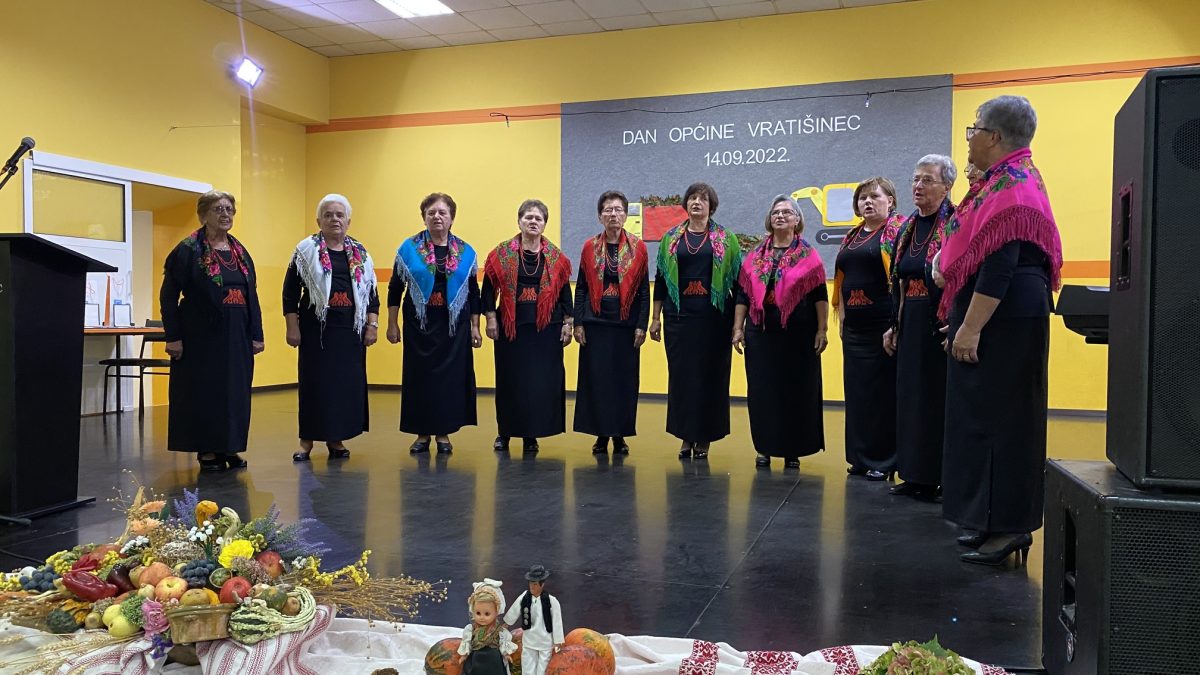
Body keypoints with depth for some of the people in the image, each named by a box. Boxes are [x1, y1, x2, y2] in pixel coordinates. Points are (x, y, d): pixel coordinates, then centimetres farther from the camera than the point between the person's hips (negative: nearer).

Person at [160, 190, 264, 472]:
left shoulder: (240, 251, 11)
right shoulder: (188, 250, -4)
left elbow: (252, 295, 12)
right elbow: (168, 295, -7)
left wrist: (256, 334, 7)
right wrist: (173, 336, -12)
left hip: (236, 335, 5)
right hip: (202, 335, -5)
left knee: (235, 392, 7)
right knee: (203, 392, 2)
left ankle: (229, 447, 18)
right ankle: (206, 451, 11)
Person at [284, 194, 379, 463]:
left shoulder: (360, 253, 10)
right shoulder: (306, 250, 2)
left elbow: (371, 292, 11)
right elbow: (290, 291, -1)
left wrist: (372, 325, 3)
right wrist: (292, 327, -7)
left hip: (351, 330, 3)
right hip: (317, 329, -3)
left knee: (348, 383, 4)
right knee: (314, 382, -1)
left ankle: (335, 438, 16)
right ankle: (307, 440, 10)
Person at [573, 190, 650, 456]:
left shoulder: (638, 247, 1)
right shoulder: (590, 247, 4)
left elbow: (644, 290, 1)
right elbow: (580, 288, 5)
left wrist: (641, 326, -5)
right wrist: (578, 323, -1)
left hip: (626, 324, -1)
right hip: (595, 324, 1)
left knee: (624, 379, 4)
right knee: (596, 379, 3)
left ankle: (620, 435, 15)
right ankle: (601, 434, 14)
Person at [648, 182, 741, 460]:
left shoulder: (726, 239, 5)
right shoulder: (671, 238, 9)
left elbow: (737, 279, 4)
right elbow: (660, 279, 10)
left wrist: (738, 321, -1)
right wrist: (655, 318, 6)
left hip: (714, 317, -1)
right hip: (679, 315, 1)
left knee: (710, 374, 1)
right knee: (681, 374, 2)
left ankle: (704, 438, 11)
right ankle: (686, 436, 14)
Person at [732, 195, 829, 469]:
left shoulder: (808, 256, 3)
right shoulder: (755, 256, 10)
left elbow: (820, 296, -1)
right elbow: (743, 294, 10)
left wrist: (821, 331, -7)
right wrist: (738, 328, 4)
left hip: (798, 334, -2)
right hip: (761, 334, 3)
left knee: (796, 392, 3)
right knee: (762, 392, 5)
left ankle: (792, 451, 13)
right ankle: (765, 448, 17)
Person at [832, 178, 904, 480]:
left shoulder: (898, 230, -5)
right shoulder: (852, 236, 17)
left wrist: (897, 323, -17)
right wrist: (841, 314, 12)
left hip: (884, 324, -7)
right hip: (854, 327, 7)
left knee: (883, 391, -1)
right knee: (856, 390, 10)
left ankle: (884, 461, 7)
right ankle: (860, 456, 19)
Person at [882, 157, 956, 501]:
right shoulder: (906, 228, 14)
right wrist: (893, 326, 16)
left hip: (940, 327, -7)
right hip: (909, 327, 8)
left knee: (938, 398, -3)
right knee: (910, 398, 10)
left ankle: (938, 478, 7)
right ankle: (916, 475, 20)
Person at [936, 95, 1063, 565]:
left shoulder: (1011, 185, -15)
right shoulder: (1006, 179, 17)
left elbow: (999, 266, -23)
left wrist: (970, 328, -23)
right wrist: (964, 323, 22)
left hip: (1001, 319, -10)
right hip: (998, 318, 10)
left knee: (996, 417, -5)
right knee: (986, 415, 13)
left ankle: (1009, 527, 3)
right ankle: (991, 519, 21)